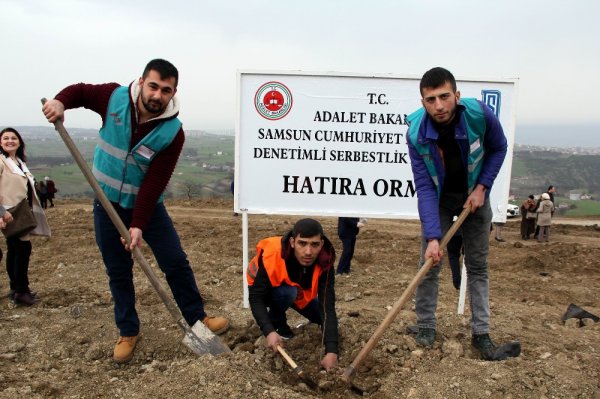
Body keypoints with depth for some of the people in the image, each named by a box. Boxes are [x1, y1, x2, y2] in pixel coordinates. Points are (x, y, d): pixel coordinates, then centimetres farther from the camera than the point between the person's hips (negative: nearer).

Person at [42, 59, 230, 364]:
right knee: (118, 271, 8)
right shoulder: (114, 97, -14)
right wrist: (60, 102, -16)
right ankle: (128, 332, 24)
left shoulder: (172, 132, -20)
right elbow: (80, 91, 7)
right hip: (107, 203, 2)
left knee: (176, 263, 0)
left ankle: (197, 318, 19)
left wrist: (138, 224, -27)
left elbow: (154, 183, -23)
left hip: (146, 204, -1)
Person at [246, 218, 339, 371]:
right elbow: (256, 297, -34)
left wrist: (331, 351, -46)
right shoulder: (271, 256, -40)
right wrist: (269, 331, -48)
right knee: (287, 292, -35)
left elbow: (327, 306, -37)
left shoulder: (324, 262, -31)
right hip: (267, 291, -4)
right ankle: (276, 323, -4)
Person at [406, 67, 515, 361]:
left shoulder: (480, 114, -27)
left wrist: (482, 187, -16)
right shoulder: (416, 134, -27)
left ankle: (481, 332, 16)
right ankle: (426, 326, 15)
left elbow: (498, 149, -5)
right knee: (429, 263, -2)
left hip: (474, 195, 1)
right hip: (438, 198, -1)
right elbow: (424, 188, -26)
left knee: (478, 265, 5)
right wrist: (432, 236, -34)